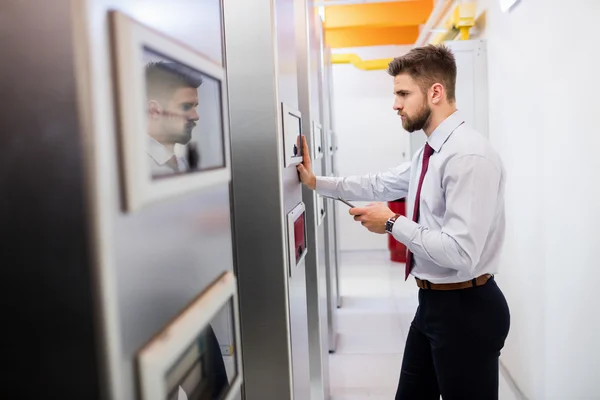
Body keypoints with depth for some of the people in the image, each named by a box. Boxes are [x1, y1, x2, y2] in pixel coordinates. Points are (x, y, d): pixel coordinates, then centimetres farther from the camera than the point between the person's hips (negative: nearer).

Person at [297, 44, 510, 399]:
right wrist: (316, 182, 11)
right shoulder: (431, 152, 7)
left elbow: (460, 254, -29)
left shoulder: (469, 157, -24)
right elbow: (380, 185, 16)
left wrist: (392, 223, -19)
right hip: (432, 302, 9)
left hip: (466, 310, -9)